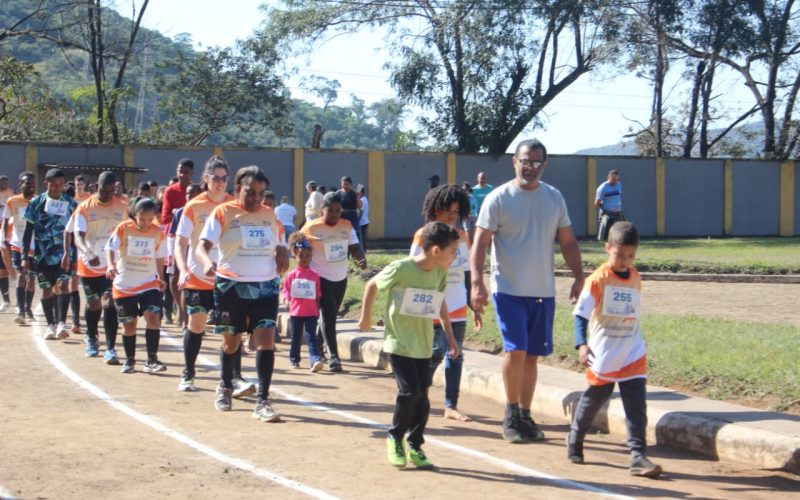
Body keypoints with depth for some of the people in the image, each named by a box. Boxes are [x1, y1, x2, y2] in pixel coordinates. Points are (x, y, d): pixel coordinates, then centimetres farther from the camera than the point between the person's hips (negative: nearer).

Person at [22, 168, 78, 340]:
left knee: (63, 284, -19)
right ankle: (50, 325, 20)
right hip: (42, 254, 1)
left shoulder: (71, 204, 1)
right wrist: (25, 256, -1)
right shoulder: (36, 203, 0)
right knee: (47, 289, 7)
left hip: (64, 253, -1)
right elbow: (28, 231, 3)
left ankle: (61, 323, -22)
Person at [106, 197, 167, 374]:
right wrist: (111, 266, -37)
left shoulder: (157, 232, -2)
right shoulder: (123, 228, -10)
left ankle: (151, 360, -10)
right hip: (124, 285, -1)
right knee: (129, 324, 7)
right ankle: (129, 360, 26)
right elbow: (110, 248, -20)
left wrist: (161, 278, 11)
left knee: (153, 317, -16)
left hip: (149, 283, 1)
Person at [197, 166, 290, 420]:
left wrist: (283, 255, 0)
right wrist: (207, 262, -36)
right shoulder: (223, 213, -6)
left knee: (266, 339, -11)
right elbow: (202, 245, -14)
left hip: (266, 286, 3)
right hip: (232, 286, -2)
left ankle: (262, 402, -10)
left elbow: (279, 246, 22)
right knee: (231, 340, 13)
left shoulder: (269, 214, 9)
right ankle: (225, 386, 42)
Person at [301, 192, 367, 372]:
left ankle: (318, 346, 36)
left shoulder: (347, 226, 1)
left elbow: (354, 247, 0)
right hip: (321, 277, -6)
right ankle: (333, 356, -16)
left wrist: (362, 259, -22)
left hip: (341, 278, 6)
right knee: (328, 316, -13)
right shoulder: (311, 228, -12)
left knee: (331, 315, 17)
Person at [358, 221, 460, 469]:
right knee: (409, 391, -14)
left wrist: (449, 334, 16)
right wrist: (365, 317, 8)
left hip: (423, 346, 5)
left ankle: (415, 446, 20)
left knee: (422, 398, 5)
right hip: (398, 343, -5)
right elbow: (372, 285, -2)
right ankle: (395, 439, 7)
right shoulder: (401, 269, -17)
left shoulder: (440, 273, 0)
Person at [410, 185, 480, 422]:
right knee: (436, 353, -7)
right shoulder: (424, 236, -5)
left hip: (458, 309, 5)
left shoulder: (462, 236, 9)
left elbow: (467, 274, 14)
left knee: (455, 355, 5)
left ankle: (451, 406, 10)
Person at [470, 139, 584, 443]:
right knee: (516, 350, -14)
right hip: (509, 290, -4)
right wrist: (477, 283, -19)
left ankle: (525, 416, 20)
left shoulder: (554, 198, 8)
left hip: (544, 292, 4)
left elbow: (568, 241, 13)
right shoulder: (498, 199, -6)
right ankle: (511, 413, 3)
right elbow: (480, 243, -8)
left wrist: (579, 277, 2)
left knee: (531, 356, 9)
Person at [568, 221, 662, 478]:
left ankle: (638, 456, -7)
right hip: (602, 356, -3)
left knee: (637, 404, -6)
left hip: (633, 355, 4)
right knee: (593, 399, 12)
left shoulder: (635, 278, 5)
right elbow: (581, 313, -14)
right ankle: (574, 440, 36)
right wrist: (582, 344, -25)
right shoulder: (598, 279, -11)